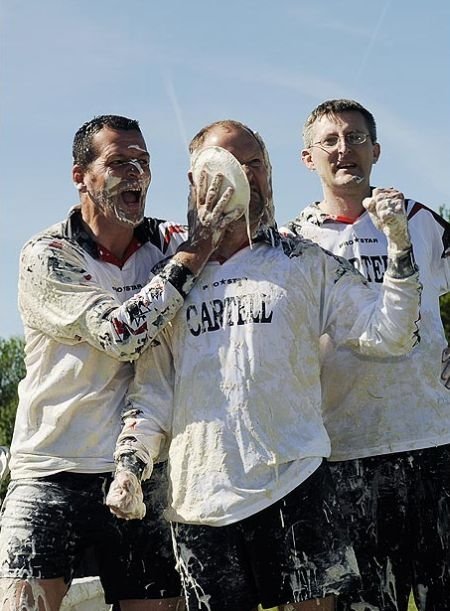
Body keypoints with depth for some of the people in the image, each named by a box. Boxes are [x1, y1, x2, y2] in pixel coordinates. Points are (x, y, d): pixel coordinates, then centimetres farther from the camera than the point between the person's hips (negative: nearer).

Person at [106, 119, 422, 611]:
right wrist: (129, 462, 0)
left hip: (293, 483, -1)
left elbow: (386, 334, 1)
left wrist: (399, 248, -11)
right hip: (197, 499, 2)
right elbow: (151, 387, 13)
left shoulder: (304, 265, 8)